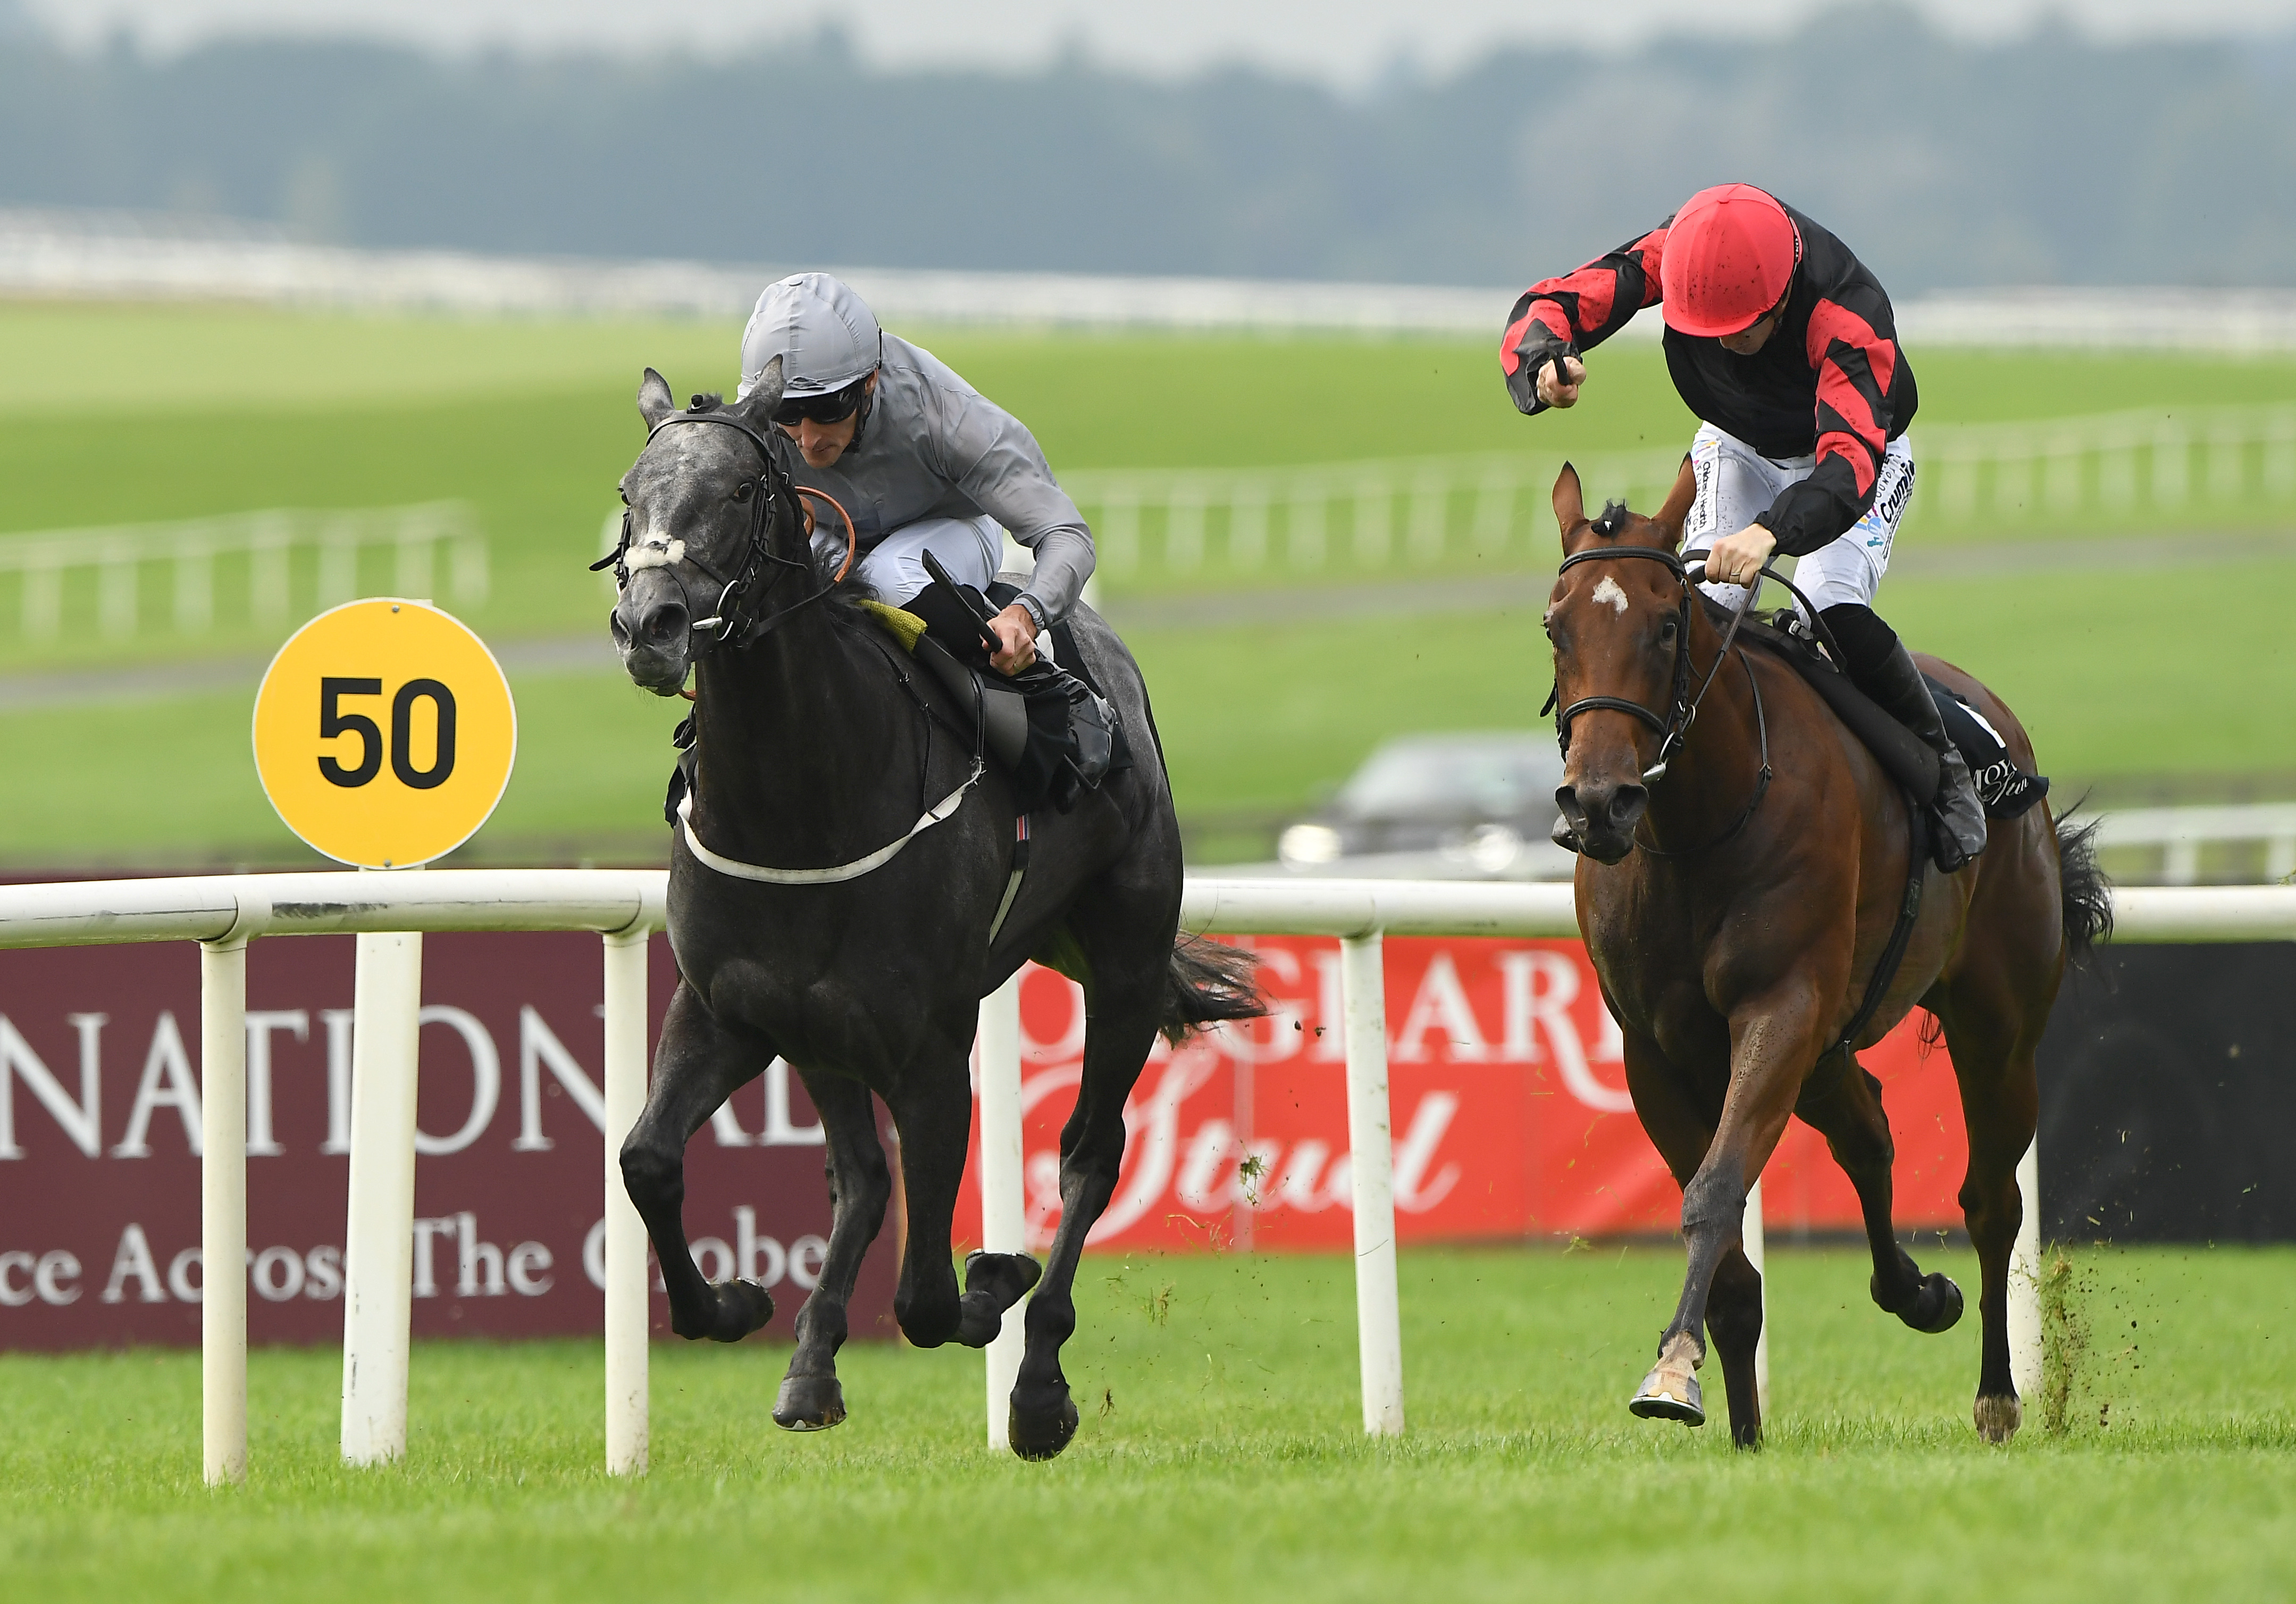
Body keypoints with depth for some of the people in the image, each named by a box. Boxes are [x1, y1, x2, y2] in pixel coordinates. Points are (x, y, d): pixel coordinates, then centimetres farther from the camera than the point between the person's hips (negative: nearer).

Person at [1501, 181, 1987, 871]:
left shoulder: (1850, 317, -42)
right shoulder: (1676, 254, -31)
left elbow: (1848, 467, -53)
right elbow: (1550, 306, -27)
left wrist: (1772, 531, -72)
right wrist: (1545, 366, -53)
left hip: (1861, 450, -4)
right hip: (1737, 449, 4)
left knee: (1836, 613, -26)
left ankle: (1941, 769, -5)